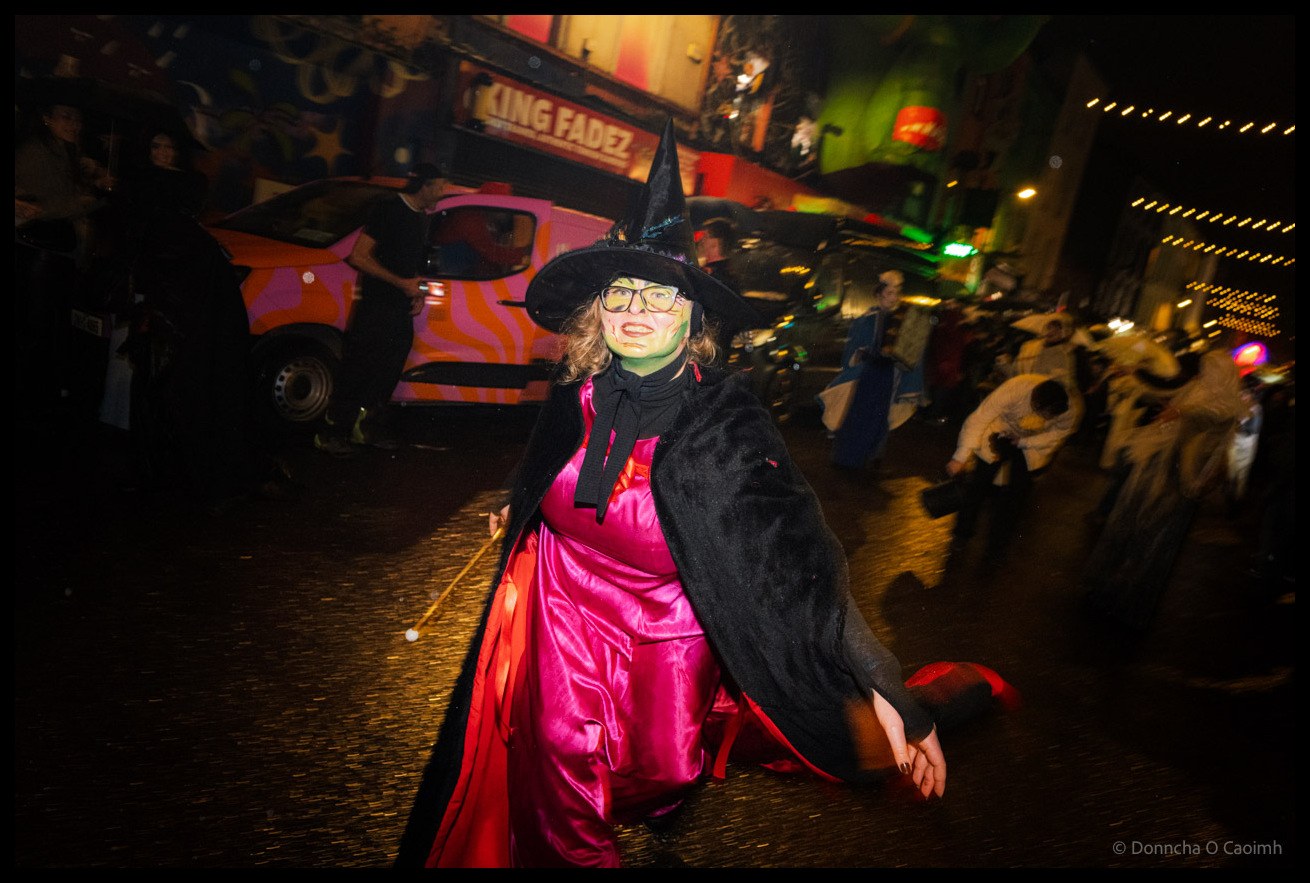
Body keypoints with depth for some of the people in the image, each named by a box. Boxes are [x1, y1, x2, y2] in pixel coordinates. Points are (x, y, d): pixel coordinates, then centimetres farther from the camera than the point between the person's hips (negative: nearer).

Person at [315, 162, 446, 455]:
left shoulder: (420, 218, 16)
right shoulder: (390, 210, -9)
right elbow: (359, 257, -14)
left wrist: (416, 291, 9)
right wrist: (401, 283, -16)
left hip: (403, 310, 8)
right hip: (376, 307, -8)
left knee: (388, 374, 10)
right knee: (358, 372, -4)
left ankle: (368, 426, 23)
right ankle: (333, 433, 5)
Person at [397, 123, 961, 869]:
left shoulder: (724, 421, -25)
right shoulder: (579, 395, -12)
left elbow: (796, 552, -30)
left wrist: (878, 686, -37)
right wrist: (518, 511, 31)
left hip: (665, 633, -2)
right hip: (564, 611, 3)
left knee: (656, 768, 20)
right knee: (558, 765, 15)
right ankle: (576, 854, 48)